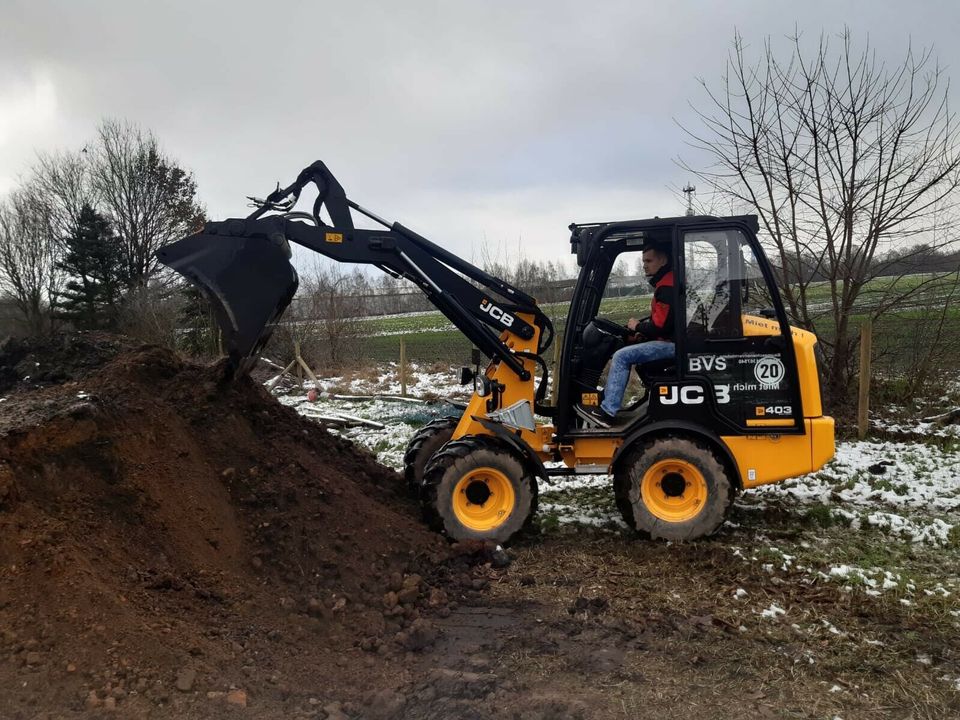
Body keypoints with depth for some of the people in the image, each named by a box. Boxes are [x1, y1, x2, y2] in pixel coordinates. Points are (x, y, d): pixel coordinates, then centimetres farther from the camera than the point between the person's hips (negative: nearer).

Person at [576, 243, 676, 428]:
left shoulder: (667, 287, -16)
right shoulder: (665, 283, 19)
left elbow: (661, 324, -23)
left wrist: (638, 327, -7)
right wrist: (640, 335, 8)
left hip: (671, 343, -11)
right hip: (668, 340, 11)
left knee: (621, 357, -18)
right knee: (623, 351, 14)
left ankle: (607, 413, -19)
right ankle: (608, 400, 6)